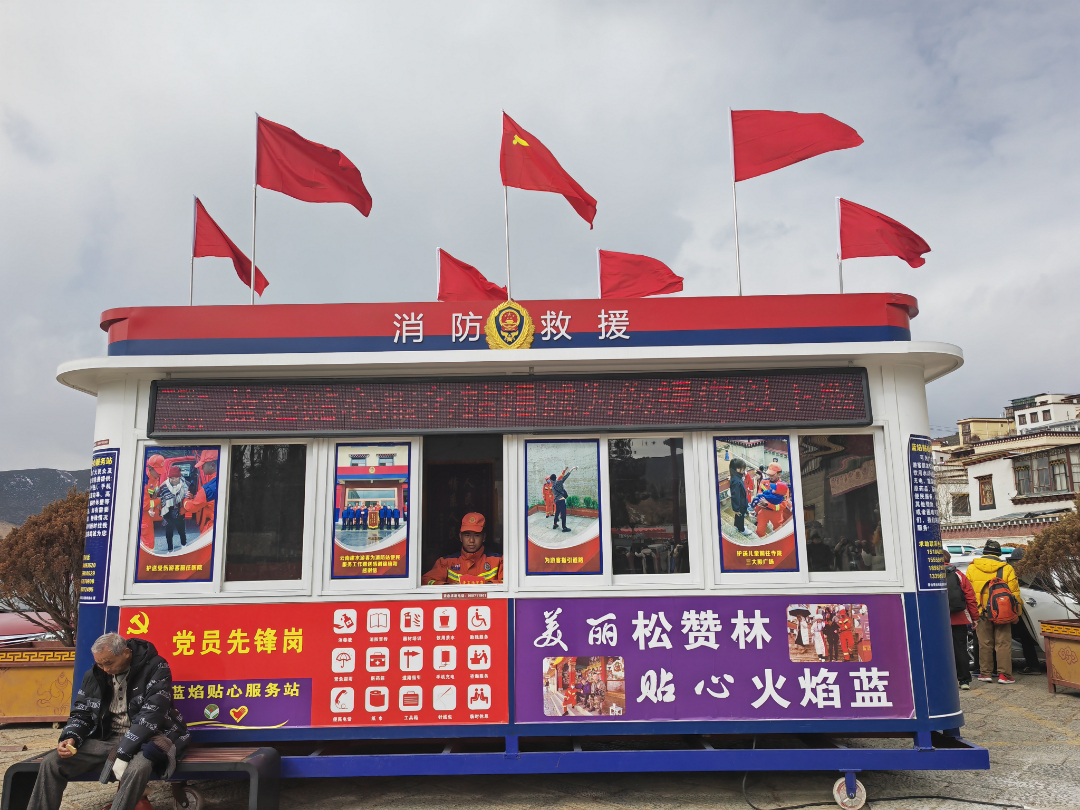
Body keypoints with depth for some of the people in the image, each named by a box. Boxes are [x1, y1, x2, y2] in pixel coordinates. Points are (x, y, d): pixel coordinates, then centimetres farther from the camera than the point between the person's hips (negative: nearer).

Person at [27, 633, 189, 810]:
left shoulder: (155, 668, -14)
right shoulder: (94, 674, 6)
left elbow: (150, 715, -21)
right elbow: (81, 713, 13)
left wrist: (124, 754, -25)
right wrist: (70, 739, -8)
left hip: (146, 739, -6)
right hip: (107, 739, 6)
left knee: (137, 767, -38)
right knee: (51, 762, -9)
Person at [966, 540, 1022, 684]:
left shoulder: (971, 568, 2)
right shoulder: (1007, 569, -2)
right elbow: (1014, 593, -1)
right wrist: (1016, 612, 8)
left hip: (981, 613, 1)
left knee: (985, 644, 8)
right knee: (1003, 643, 5)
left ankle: (985, 673, 14)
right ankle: (1004, 674, 3)